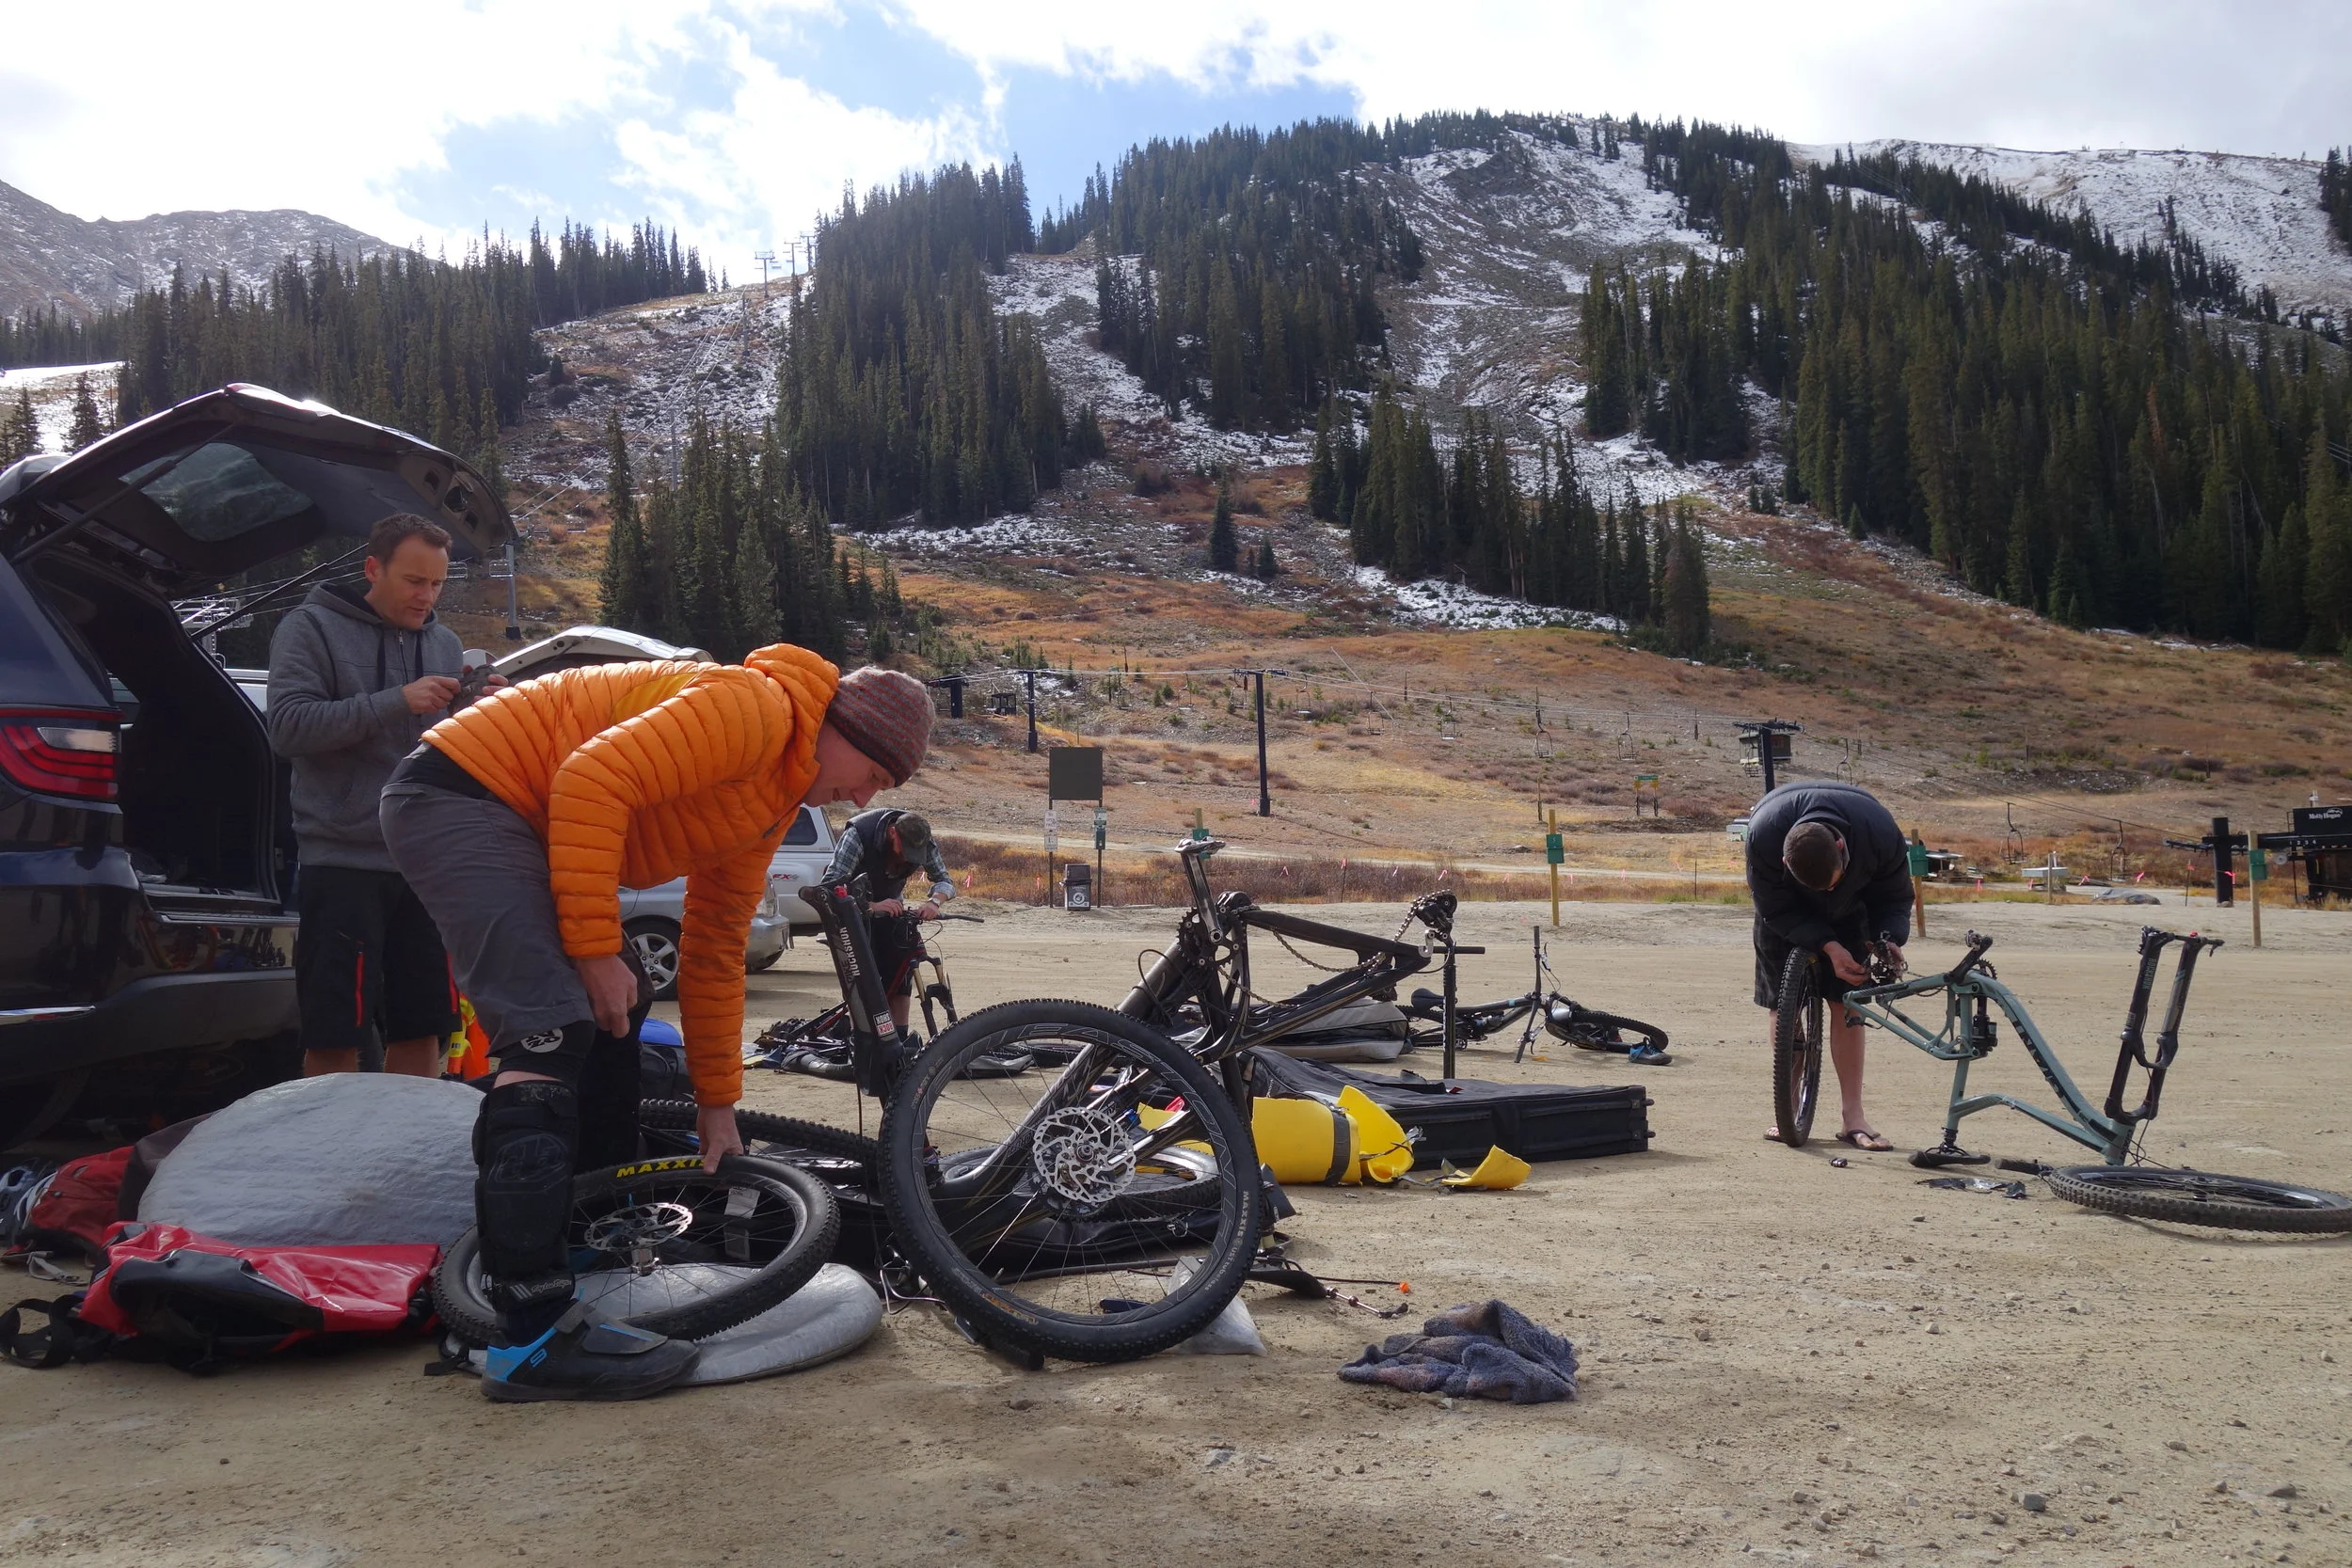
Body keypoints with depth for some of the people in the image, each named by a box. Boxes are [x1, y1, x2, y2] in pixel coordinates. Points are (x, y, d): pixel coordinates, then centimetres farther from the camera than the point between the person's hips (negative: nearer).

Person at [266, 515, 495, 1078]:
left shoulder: (444, 642, 17)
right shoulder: (312, 627, 1)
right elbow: (288, 726, -13)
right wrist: (397, 702, -19)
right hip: (343, 863, -5)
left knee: (421, 1031, 8)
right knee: (335, 1039, -2)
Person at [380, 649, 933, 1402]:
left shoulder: (772, 802, 14)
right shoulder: (756, 707, -17)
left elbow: (716, 950, 19)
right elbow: (592, 782, -27)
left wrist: (717, 1103, 20)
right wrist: (597, 948, -22)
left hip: (520, 822, 11)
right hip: (457, 792, -11)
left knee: (609, 1016, 15)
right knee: (553, 1027, -22)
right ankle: (533, 1339, -24)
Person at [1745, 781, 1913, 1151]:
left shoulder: (1880, 832, -37)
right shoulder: (1763, 834, -40)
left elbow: (1895, 897, -17)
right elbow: (1776, 909, -26)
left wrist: (1889, 938, -36)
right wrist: (1828, 947, -37)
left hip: (1848, 910, 1)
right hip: (1785, 905, 0)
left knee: (1846, 1002, -7)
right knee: (1782, 1005, -3)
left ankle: (1851, 1114, -4)